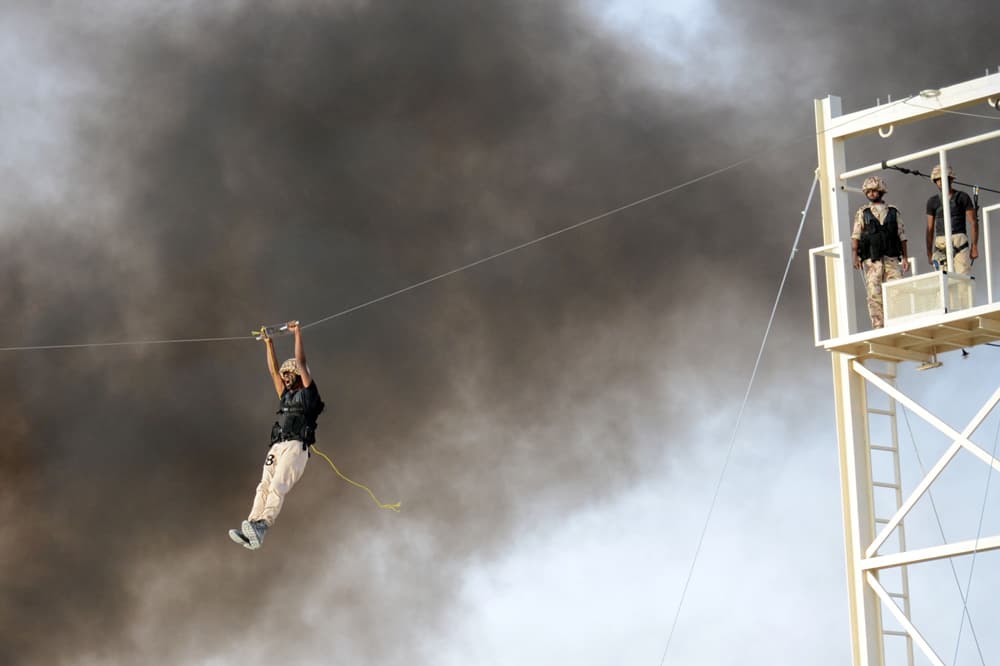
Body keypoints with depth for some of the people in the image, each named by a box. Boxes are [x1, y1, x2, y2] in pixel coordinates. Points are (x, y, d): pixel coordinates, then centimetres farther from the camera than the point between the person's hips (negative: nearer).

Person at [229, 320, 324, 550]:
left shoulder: (307, 394, 13)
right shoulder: (286, 397, 31)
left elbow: (301, 363, 9)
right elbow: (274, 370, 34)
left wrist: (298, 333, 13)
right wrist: (269, 344, 34)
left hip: (295, 447, -7)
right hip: (277, 447, 7)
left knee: (278, 486, -24)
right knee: (264, 487, -12)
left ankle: (261, 526, -42)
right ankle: (250, 532, -28)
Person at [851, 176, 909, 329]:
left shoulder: (893, 212, 15)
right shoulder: (862, 213, 13)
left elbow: (901, 236, 14)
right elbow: (855, 236, 5)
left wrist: (905, 257, 4)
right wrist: (855, 256, -9)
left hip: (892, 259, 1)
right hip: (871, 260, -1)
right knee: (874, 295, -8)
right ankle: (879, 327, -8)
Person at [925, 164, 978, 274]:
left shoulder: (963, 197, 4)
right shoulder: (932, 202, 12)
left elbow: (973, 223, 2)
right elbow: (930, 229, 13)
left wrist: (974, 246, -7)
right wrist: (929, 253, 7)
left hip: (959, 241, -2)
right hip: (941, 243, 2)